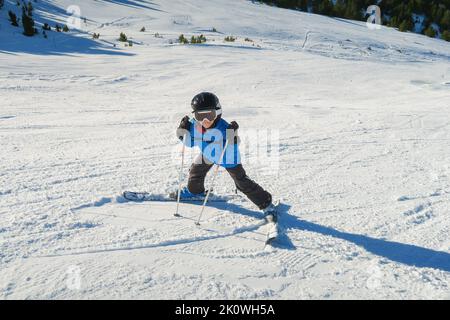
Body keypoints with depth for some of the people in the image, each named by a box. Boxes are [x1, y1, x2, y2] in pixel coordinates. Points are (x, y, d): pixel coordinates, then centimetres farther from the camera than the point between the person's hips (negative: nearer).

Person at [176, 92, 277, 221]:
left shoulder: (223, 128, -40)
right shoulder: (194, 125, -25)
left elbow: (232, 150, -37)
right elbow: (190, 143, -6)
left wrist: (232, 136, -53)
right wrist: (183, 131, -22)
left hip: (227, 156, -5)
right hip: (207, 154, 6)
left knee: (242, 182, -8)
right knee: (195, 172, 20)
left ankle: (266, 204, 3)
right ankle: (194, 191, 55)